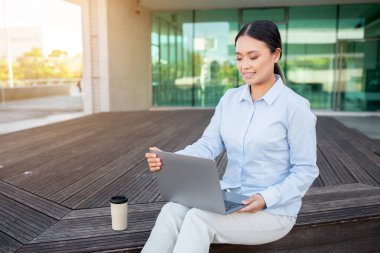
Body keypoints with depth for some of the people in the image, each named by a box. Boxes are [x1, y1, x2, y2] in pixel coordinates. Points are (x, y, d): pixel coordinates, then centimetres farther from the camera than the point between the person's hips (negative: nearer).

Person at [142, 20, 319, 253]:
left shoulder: (295, 106, -12)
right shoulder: (230, 98, 5)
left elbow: (305, 171, -9)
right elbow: (208, 145, -1)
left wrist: (266, 198, -23)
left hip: (273, 210, -4)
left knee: (198, 219, -28)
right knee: (172, 210, -22)